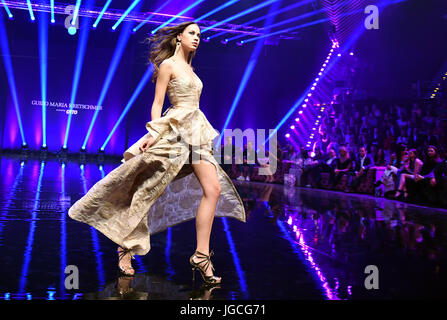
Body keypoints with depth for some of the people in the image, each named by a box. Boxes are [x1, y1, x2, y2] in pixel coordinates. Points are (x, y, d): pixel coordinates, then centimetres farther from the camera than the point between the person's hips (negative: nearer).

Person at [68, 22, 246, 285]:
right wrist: (153, 133, -17)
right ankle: (126, 247, 12)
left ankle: (201, 257, -8)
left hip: (196, 132, 7)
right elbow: (157, 104, -6)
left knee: (214, 189, -8)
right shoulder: (167, 65, -1)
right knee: (149, 189, -3)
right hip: (175, 130, -7)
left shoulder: (189, 68, 21)